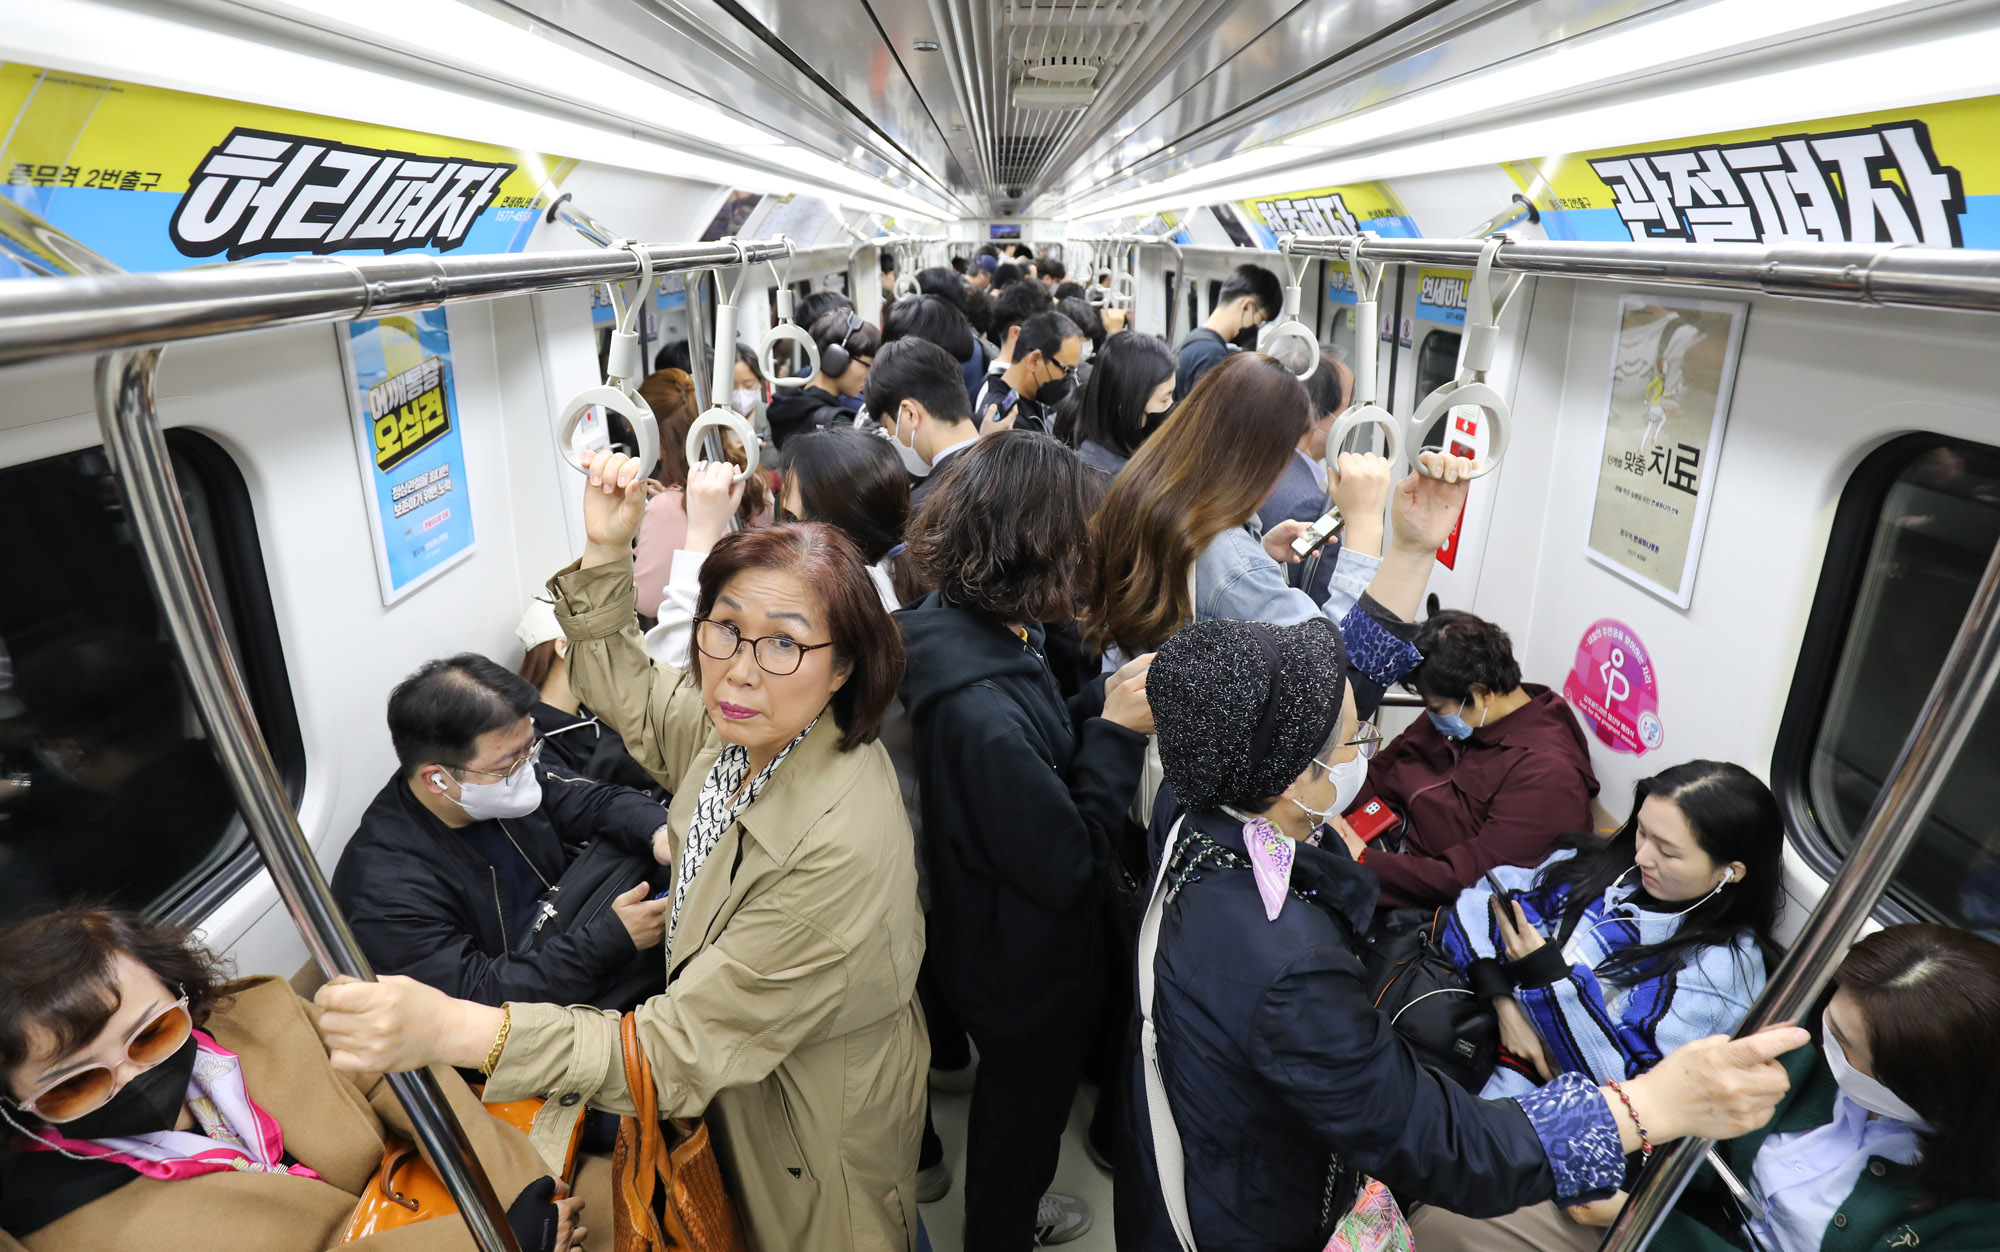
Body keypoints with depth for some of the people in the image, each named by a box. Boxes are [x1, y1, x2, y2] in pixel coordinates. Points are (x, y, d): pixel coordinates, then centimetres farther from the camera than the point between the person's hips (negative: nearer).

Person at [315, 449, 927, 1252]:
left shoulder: (839, 847, -39)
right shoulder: (746, 727, -16)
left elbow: (676, 1050, -35)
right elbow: (621, 690, 4)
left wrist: (457, 1030, -45)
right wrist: (604, 550, -9)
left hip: (817, 1137, -7)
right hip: (742, 1083, 7)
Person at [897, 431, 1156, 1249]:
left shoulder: (971, 631, -10)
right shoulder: (979, 707, -40)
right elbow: (1066, 865, -30)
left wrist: (1103, 702, -9)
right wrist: (1119, 732, -25)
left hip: (1000, 949, 9)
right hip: (1025, 973, -9)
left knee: (1011, 1098, 34)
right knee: (1024, 1115, 21)